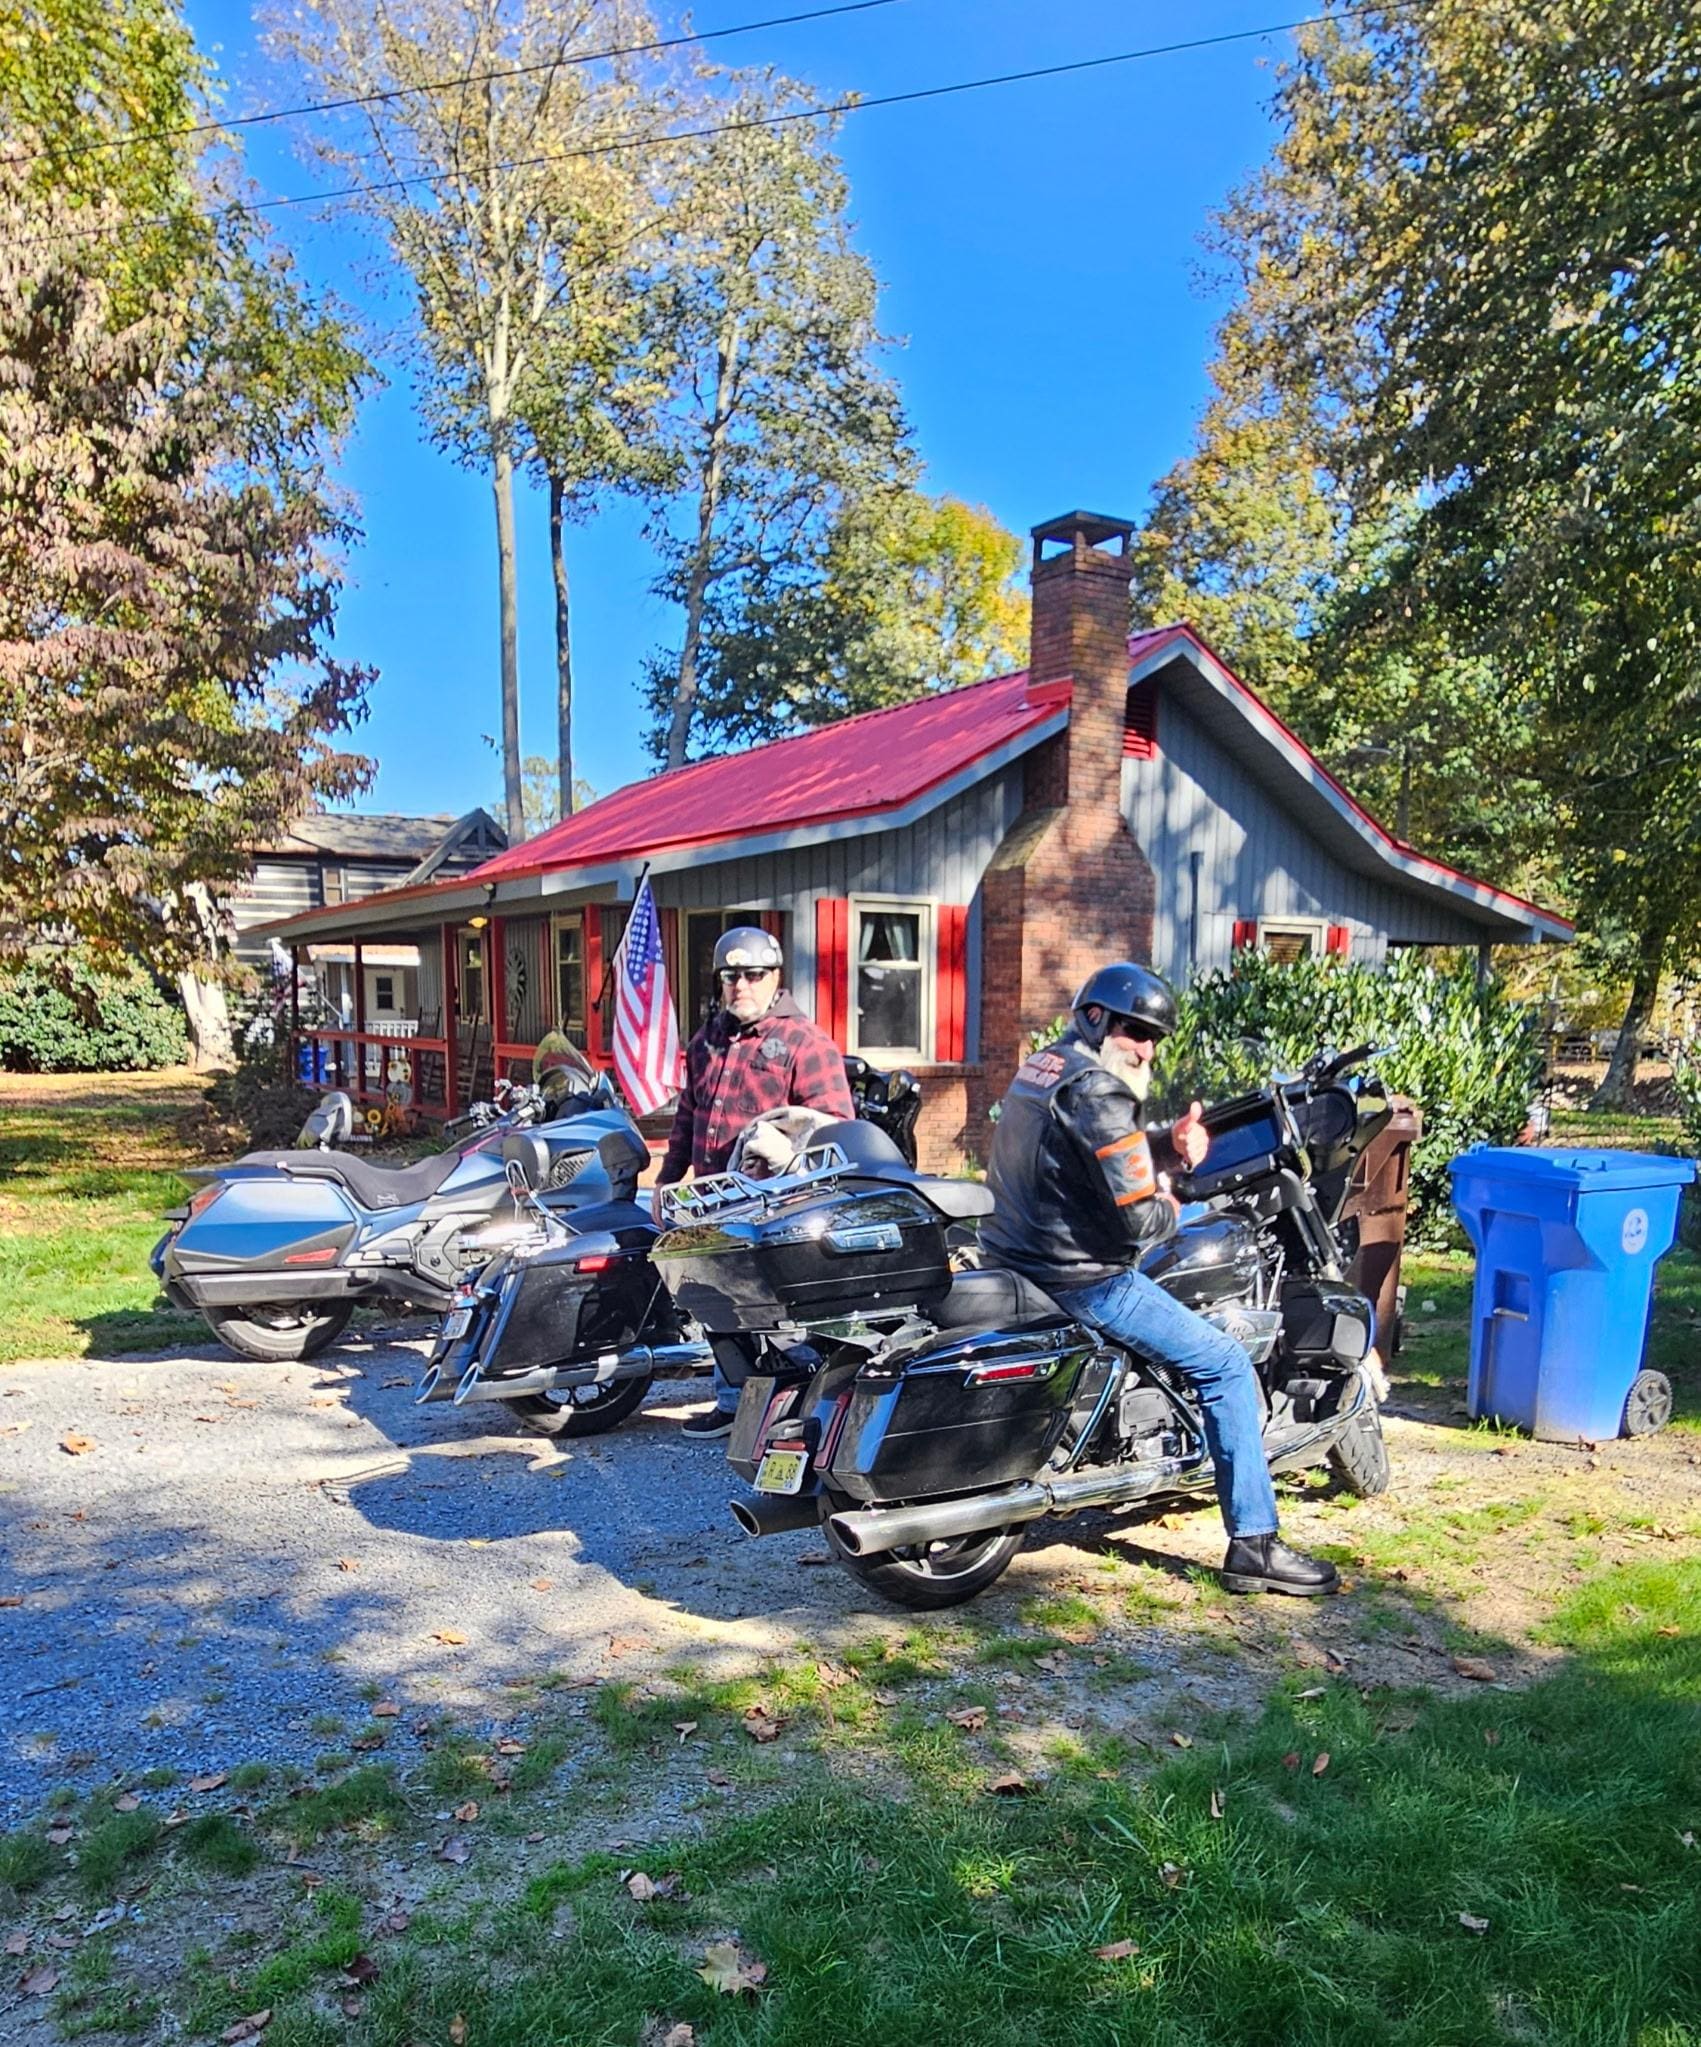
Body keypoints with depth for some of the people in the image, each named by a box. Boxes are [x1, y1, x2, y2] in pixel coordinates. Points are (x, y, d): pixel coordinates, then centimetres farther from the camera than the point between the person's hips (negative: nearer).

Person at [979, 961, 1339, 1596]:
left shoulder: (1040, 1065, 11)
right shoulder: (1096, 1092, -20)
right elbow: (1138, 1220, -21)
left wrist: (1170, 1146, 0)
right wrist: (1168, 1209, 1)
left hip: (1016, 1255, 10)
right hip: (1077, 1278, -10)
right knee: (1227, 1365, -1)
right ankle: (1254, 1545, 3)